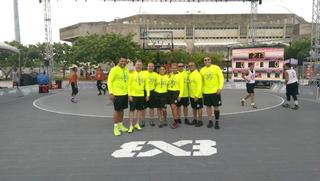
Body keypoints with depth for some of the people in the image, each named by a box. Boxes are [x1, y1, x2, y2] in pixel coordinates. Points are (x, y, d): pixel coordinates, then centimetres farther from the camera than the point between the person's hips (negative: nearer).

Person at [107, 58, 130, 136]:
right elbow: (109, 81, -13)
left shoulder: (126, 70, 8)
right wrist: (111, 93, -18)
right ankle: (116, 127, 12)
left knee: (122, 110, 15)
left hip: (125, 93, 6)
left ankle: (120, 125, 28)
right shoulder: (114, 69, -11)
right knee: (117, 110, 1)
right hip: (117, 94, -6)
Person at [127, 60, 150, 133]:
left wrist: (148, 95, 3)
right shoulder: (131, 74, -4)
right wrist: (129, 95, -12)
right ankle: (131, 126, 8)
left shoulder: (144, 74, 6)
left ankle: (137, 124, 24)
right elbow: (129, 85, -7)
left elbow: (147, 85, 8)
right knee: (132, 110, 0)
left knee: (139, 109, 11)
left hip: (141, 95, 4)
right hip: (133, 95, -4)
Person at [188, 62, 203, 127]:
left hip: (197, 96, -8)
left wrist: (197, 95, -22)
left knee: (199, 108, 1)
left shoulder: (197, 74, -15)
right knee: (194, 108, 15)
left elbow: (199, 86, -20)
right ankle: (195, 120, 26)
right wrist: (189, 94, 12)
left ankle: (200, 121, 10)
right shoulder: (190, 74, 10)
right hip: (191, 95, 8)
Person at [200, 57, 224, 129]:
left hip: (215, 91, -3)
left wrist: (220, 88, -15)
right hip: (206, 92, 3)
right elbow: (201, 81, 13)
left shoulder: (216, 67, -4)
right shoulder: (202, 70, 6)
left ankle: (217, 122, 15)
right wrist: (201, 90, 9)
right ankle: (210, 121, 21)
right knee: (208, 106, 9)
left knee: (216, 107, 2)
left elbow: (221, 78, -5)